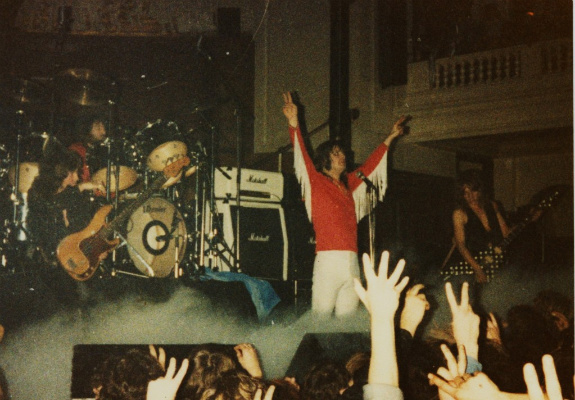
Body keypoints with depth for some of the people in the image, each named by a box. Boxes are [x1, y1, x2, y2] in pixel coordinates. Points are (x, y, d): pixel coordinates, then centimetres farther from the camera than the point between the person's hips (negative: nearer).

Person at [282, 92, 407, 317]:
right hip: (328, 261, -6)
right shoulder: (316, 182, 5)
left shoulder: (348, 184, 20)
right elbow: (302, 154, -6)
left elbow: (368, 166, 33)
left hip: (352, 262, 6)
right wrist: (293, 123, -16)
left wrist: (390, 138, 41)